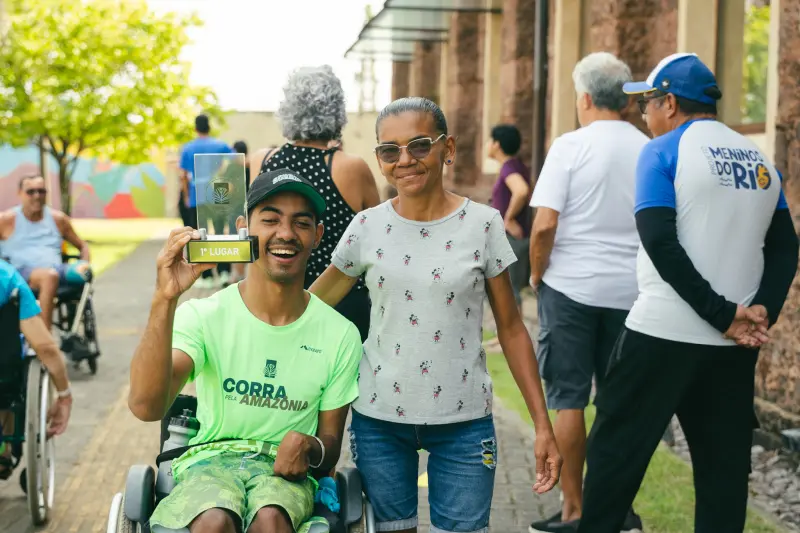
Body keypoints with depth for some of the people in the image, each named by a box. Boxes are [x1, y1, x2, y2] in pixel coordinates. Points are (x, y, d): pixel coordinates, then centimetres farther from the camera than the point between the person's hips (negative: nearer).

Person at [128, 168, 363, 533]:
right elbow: (146, 406, -22)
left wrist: (309, 447, -16)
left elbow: (331, 443, 10)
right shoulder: (203, 316, -5)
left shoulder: (340, 335, 1)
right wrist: (164, 301, -33)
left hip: (285, 469, 1)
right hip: (208, 459, -1)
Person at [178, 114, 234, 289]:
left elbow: (183, 176, 0)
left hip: (196, 199, -1)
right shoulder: (221, 145, 1)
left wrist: (186, 196, 9)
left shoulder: (187, 148, 1)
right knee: (220, 234, 8)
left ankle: (207, 277, 6)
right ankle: (224, 272, -4)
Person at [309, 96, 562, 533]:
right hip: (379, 418, 1)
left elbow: (511, 329, 0)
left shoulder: (483, 224, -4)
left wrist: (542, 424, -3)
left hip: (464, 421, -1)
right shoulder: (367, 227, -1)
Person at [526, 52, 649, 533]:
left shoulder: (571, 146, -9)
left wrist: (537, 274, 0)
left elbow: (544, 225, -15)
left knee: (568, 399, 5)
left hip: (572, 286, -4)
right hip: (630, 291, 4)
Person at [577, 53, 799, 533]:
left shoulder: (663, 152, -6)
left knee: (618, 447, 5)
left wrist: (721, 314, -15)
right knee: (725, 460, 10)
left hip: (664, 332, -5)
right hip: (735, 343, 6)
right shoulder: (760, 160, 12)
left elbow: (660, 242, -17)